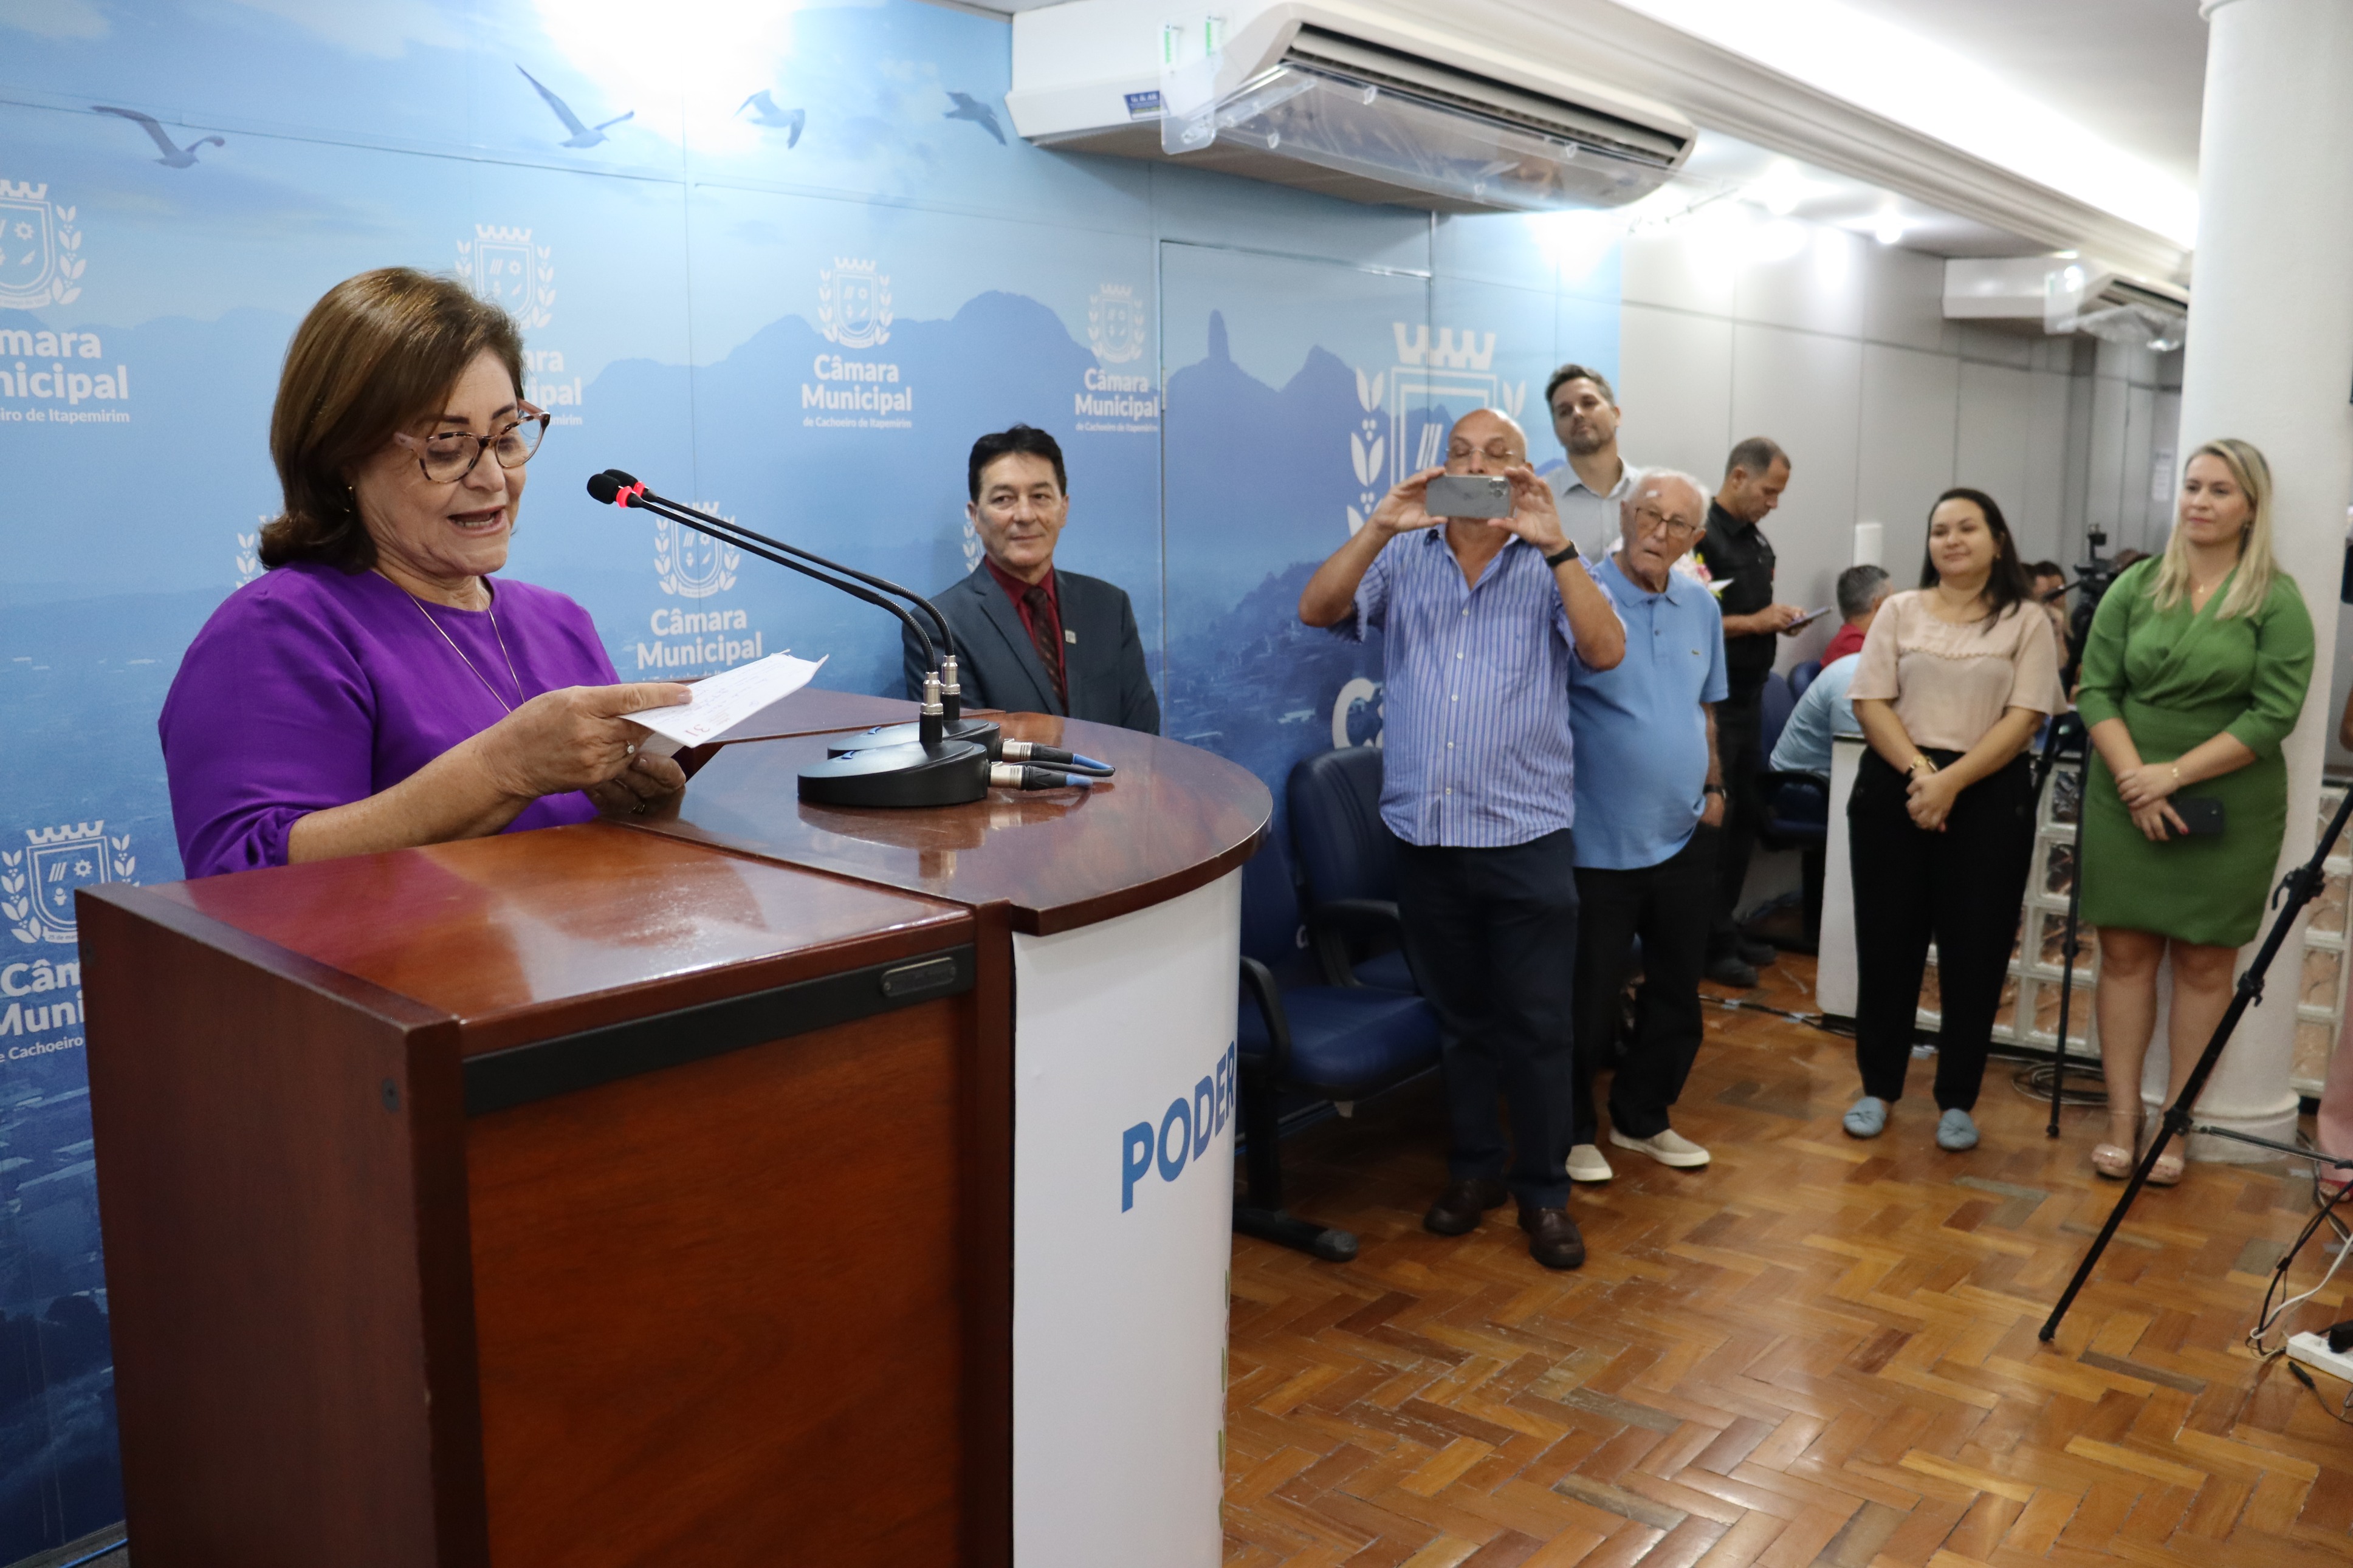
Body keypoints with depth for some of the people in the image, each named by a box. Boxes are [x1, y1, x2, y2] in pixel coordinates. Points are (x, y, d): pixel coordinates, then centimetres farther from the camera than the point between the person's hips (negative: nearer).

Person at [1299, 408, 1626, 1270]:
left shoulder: (1550, 567, 2)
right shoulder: (1403, 559, 6)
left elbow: (1605, 651, -13)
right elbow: (1317, 610, -7)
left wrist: (1554, 544, -21)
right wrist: (1382, 525, -18)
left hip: (1527, 836, -2)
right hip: (1425, 834, 2)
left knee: (1538, 1024, 3)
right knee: (1460, 1017, 15)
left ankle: (1543, 1190, 17)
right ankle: (1473, 1168, 30)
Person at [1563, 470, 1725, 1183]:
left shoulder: (1701, 608, 9)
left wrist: (1713, 787, 13)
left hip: (1683, 838, 7)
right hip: (1599, 846, -6)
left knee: (1677, 997, 16)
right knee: (1589, 1000, 4)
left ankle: (1642, 1118, 35)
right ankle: (1574, 1131, 23)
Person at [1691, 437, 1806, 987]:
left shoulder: (1759, 541, 13)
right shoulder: (1702, 536, -15)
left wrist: (1781, 618, 6)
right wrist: (1755, 622, -22)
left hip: (1749, 695, 9)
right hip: (1712, 699, -9)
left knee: (1744, 816, 14)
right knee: (1712, 821, -4)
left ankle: (1727, 927, 24)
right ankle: (1709, 943, 5)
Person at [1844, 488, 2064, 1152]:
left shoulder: (2027, 622, 4)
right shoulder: (1900, 612, 9)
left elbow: (2023, 718, -6)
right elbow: (1870, 703, 1)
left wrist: (1952, 781, -17)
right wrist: (1918, 771, -14)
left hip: (1989, 794, -1)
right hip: (1894, 787, 2)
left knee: (1974, 953, 2)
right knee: (1887, 945, 5)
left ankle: (1957, 1101, 15)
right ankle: (1878, 1088, 18)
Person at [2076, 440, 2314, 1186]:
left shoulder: (2277, 601, -2)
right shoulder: (2135, 586, 5)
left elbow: (2274, 713, -10)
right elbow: (2096, 688, 2)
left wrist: (2175, 773, -16)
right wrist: (2133, 777, -11)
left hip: (2228, 809, -2)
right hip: (2127, 798, 2)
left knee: (2204, 962, 4)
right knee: (2125, 954, 3)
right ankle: (2122, 1119, 10)